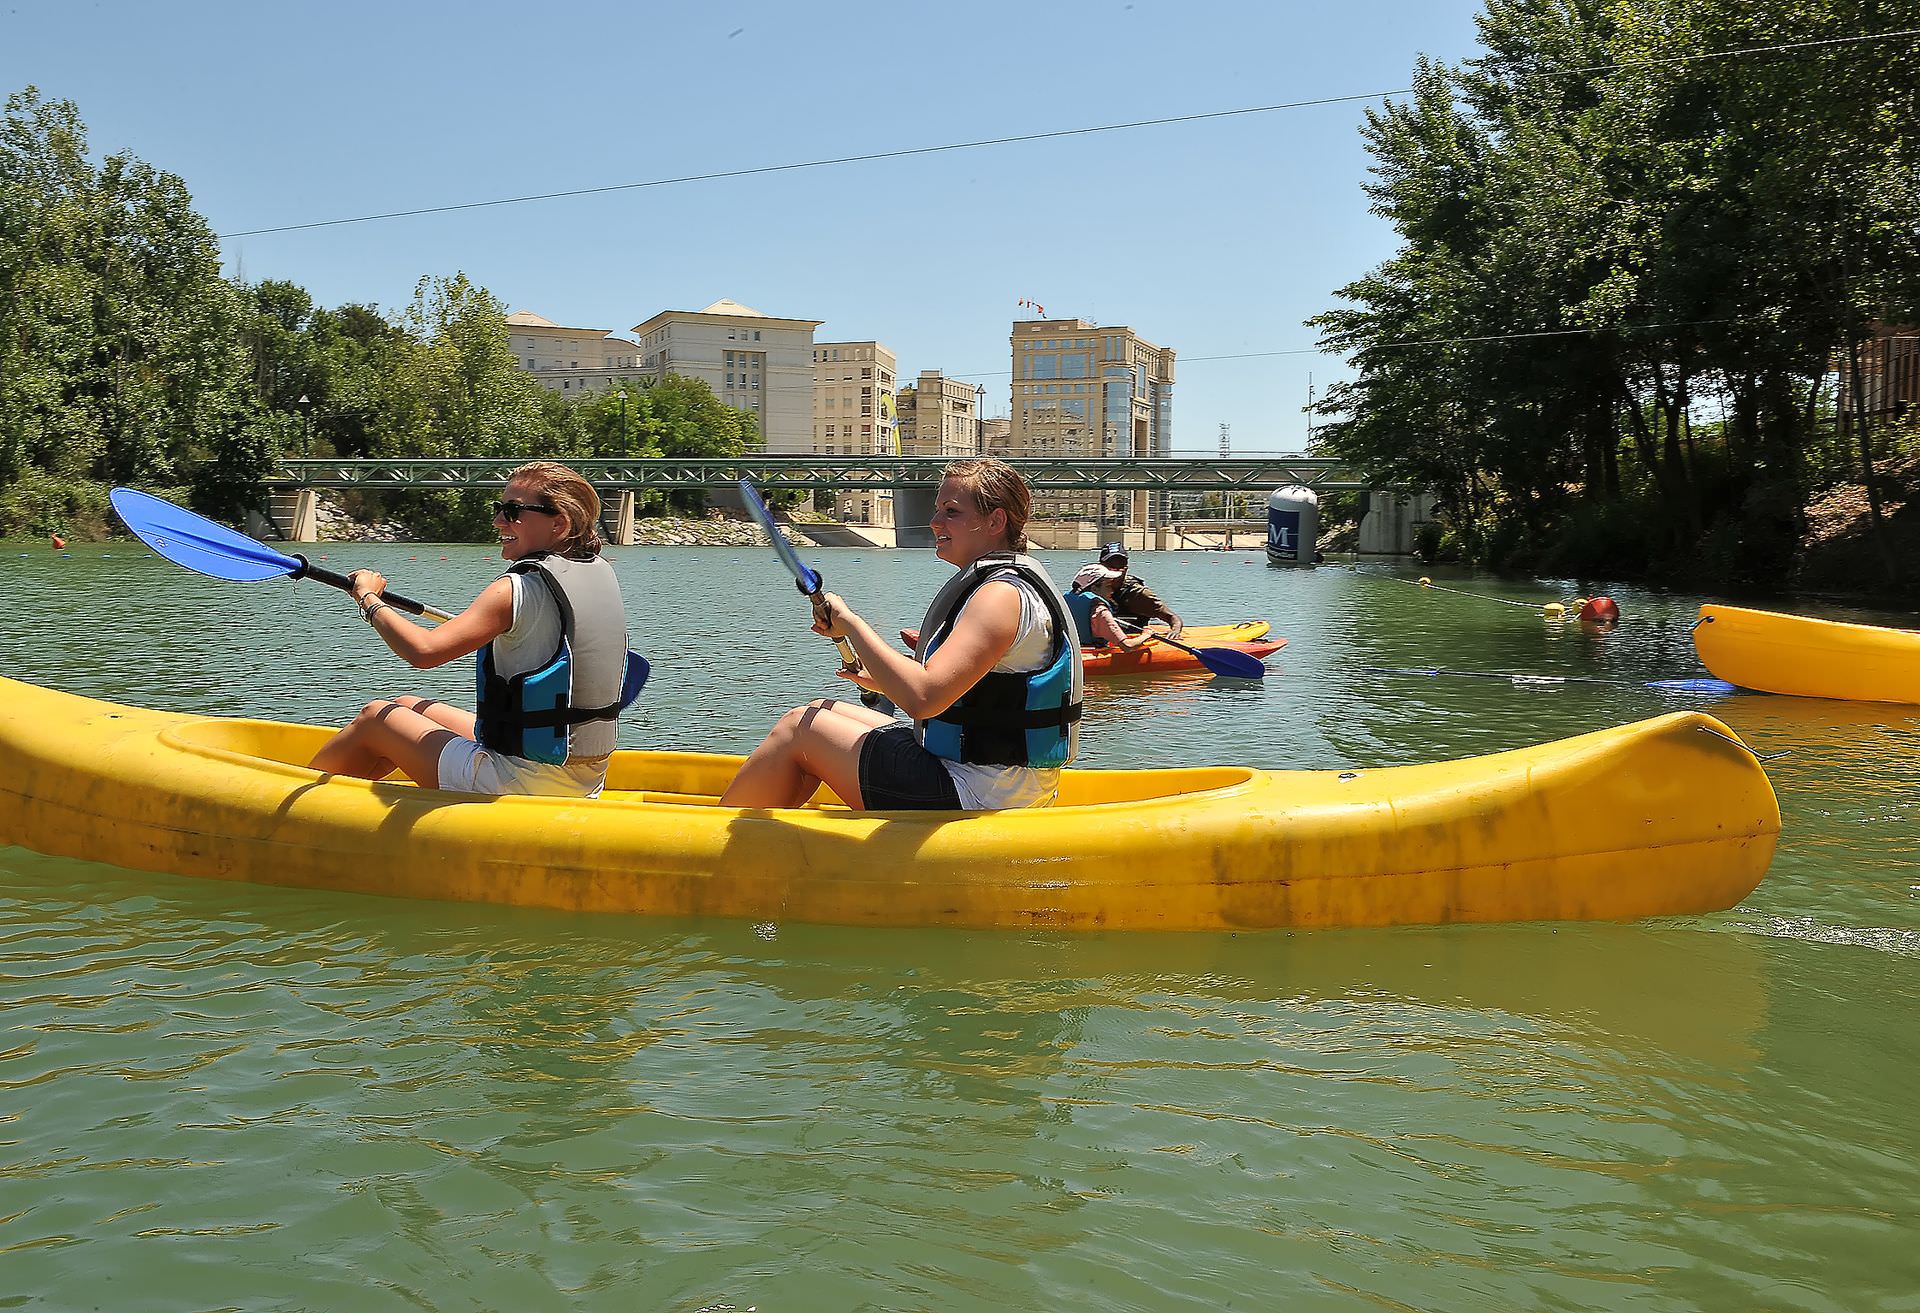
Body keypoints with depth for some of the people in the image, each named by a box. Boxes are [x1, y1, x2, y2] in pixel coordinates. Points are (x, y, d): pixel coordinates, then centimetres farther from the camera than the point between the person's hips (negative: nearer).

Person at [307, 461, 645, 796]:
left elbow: (423, 650, -27)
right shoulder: (602, 572, 3)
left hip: (520, 782, -8)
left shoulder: (516, 590, -21)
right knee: (409, 706, 24)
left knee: (375, 716, 14)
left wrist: (369, 598, -11)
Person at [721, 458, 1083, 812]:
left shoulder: (1002, 595, -20)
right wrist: (884, 683, 17)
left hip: (972, 796, -10)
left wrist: (849, 621, -22)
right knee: (821, 711, 17)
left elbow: (922, 698, -32)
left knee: (799, 728, -2)